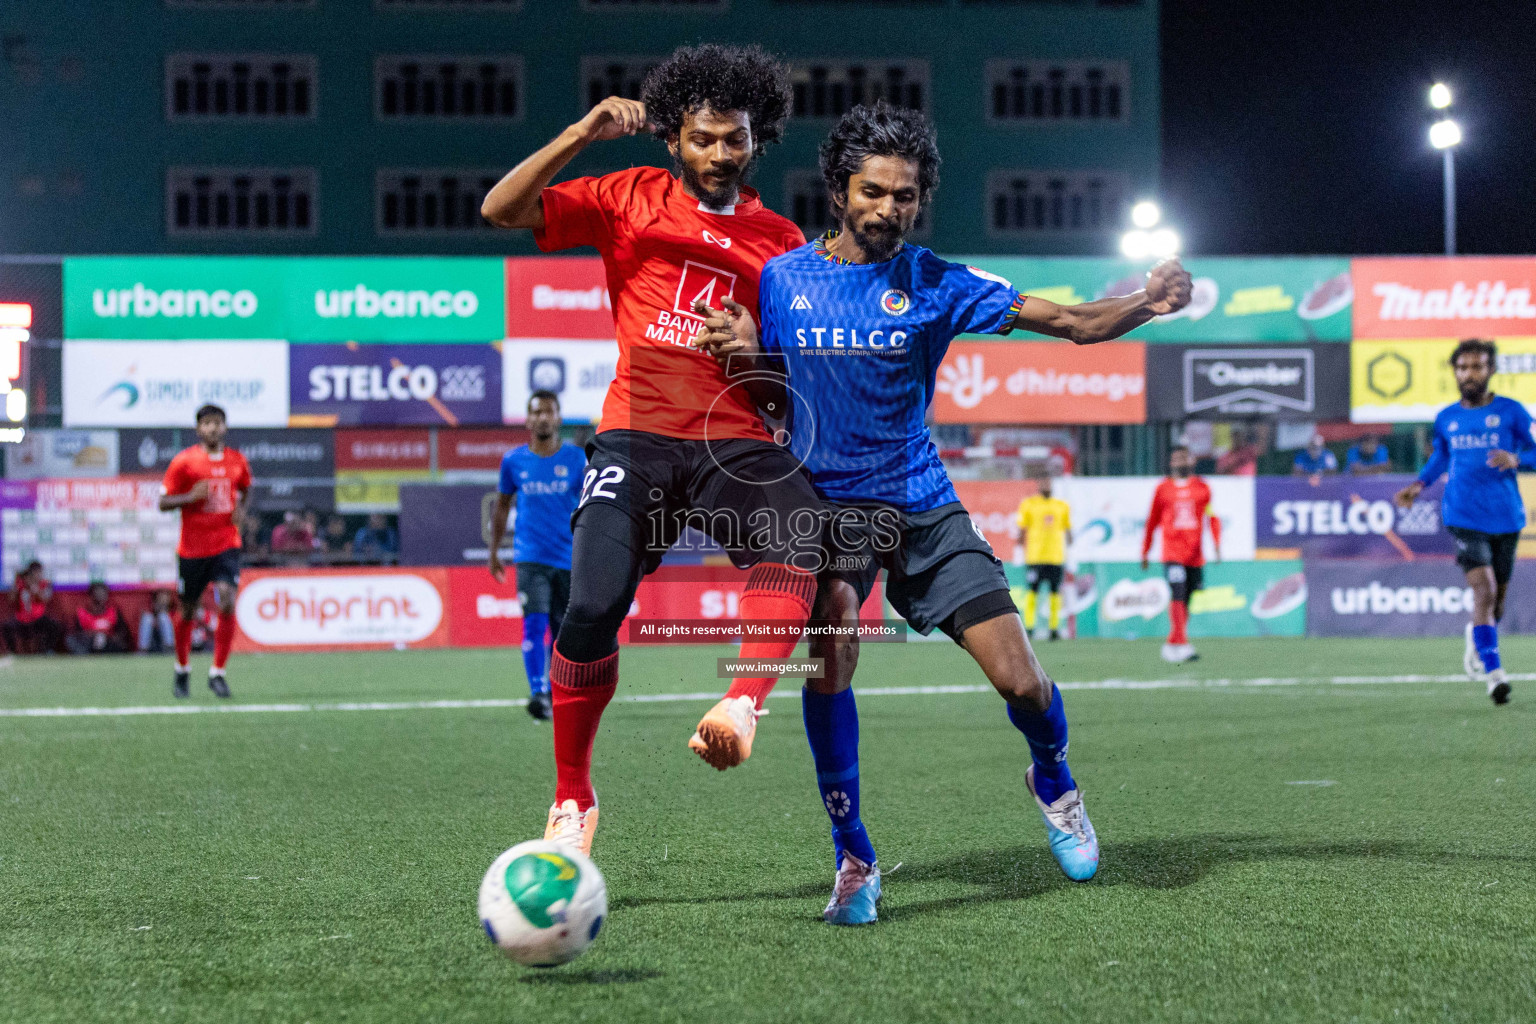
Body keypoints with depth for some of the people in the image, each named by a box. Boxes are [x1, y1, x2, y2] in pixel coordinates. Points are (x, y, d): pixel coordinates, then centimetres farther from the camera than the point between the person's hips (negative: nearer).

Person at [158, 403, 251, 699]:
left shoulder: (237, 461, 4)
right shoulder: (184, 461, -6)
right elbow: (163, 503, -4)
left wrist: (240, 509, 4)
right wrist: (190, 497, -21)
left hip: (226, 545, 1)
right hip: (192, 548, -1)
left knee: (228, 603, -17)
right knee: (188, 611, 9)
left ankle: (217, 673, -8)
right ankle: (181, 671, 32)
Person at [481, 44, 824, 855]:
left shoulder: (782, 240, 17)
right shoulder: (631, 198, 11)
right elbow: (501, 210, 2)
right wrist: (582, 135, -10)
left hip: (738, 442, 2)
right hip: (638, 435, -1)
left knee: (805, 536, -33)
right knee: (592, 606, -19)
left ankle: (742, 705, -45)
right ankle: (572, 799, 0)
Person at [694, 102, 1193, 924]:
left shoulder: (935, 285, -1)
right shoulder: (780, 279, 3)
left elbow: (1076, 323, -5)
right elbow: (768, 400, 11)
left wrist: (1147, 304, -24)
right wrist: (747, 354, -11)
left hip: (922, 506, 0)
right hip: (826, 505, 0)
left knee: (1018, 678, -8)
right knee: (831, 640, -29)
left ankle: (1052, 780, 29)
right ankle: (852, 857, -14)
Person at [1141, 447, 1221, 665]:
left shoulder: (1202, 488, 7)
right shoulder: (1163, 489, 5)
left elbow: (1213, 517, 8)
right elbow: (1152, 522, 12)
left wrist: (1217, 544, -6)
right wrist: (1145, 552, 14)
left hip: (1195, 554, 2)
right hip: (1172, 554, -2)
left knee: (1186, 600, 6)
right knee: (1177, 595, -16)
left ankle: (1173, 644, 18)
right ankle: (1182, 644, -22)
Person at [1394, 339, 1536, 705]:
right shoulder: (1446, 419, 7)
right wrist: (1419, 483, 8)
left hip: (1506, 516, 1)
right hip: (1464, 517, -1)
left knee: (1497, 596, 12)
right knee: (1483, 589, -18)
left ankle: (1476, 641, 45)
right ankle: (1493, 672, -19)